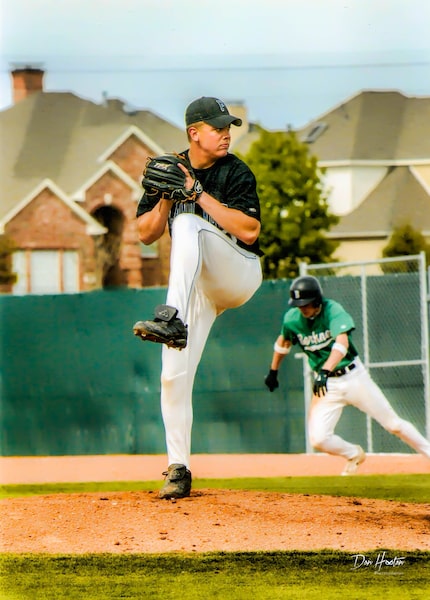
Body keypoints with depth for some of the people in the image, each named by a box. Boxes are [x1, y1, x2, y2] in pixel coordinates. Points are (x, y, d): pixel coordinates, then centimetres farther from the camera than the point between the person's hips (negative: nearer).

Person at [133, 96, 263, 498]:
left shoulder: (236, 172, -7)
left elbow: (249, 231, -19)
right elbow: (146, 234, 5)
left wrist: (198, 193, -20)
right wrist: (167, 197, -13)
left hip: (240, 273, -4)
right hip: (196, 285, 4)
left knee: (188, 224, -32)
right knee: (174, 374, -8)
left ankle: (172, 320, -48)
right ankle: (178, 469, 1)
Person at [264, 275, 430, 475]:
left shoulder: (333, 310, -21)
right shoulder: (292, 320, -6)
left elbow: (342, 342, -37)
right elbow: (283, 342, 17)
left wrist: (325, 370, -51)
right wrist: (273, 371, 24)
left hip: (354, 377, -3)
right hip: (326, 385, 3)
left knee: (394, 424, 1)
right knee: (318, 439, -13)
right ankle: (354, 455, 16)